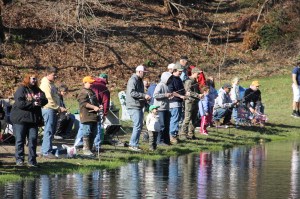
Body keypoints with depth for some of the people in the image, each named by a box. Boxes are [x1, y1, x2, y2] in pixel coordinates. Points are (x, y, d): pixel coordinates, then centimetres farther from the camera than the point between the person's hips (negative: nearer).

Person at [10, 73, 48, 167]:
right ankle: (19, 159, 6)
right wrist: (33, 103, -18)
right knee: (20, 140, -1)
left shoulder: (38, 91, 13)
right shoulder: (21, 89, -5)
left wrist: (39, 100, -19)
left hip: (33, 119, 5)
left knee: (33, 140, 1)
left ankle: (32, 160, 6)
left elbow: (45, 100, 3)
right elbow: (20, 103, -16)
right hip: (21, 119, -5)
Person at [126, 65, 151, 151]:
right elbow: (132, 92, -24)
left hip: (139, 107, 10)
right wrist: (144, 95, -25)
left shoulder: (140, 81, 19)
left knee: (139, 126, 12)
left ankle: (133, 144, 19)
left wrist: (145, 98, 14)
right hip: (133, 106, -10)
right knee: (137, 126, -13)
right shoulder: (133, 80, -12)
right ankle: (133, 144, -11)